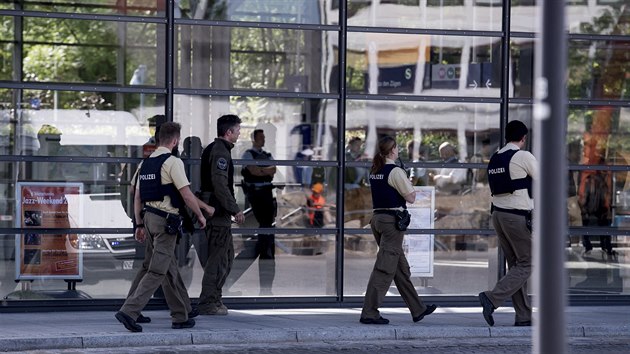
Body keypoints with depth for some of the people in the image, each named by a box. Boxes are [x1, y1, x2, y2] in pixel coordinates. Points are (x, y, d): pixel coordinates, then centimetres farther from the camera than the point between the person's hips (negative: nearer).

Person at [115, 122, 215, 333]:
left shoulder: (145, 163, 12)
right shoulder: (172, 162, -12)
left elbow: (137, 197, 14)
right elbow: (186, 195, -14)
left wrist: (139, 225, 19)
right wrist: (200, 215, -1)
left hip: (148, 218, 9)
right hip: (166, 221, -8)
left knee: (170, 270, 16)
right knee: (157, 272, -8)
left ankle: (180, 317, 22)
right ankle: (129, 311, -18)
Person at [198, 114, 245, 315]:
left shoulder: (212, 149, 19)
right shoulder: (220, 152, -14)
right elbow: (220, 185, -22)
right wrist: (235, 209, -20)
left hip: (212, 209, 11)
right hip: (218, 211, -11)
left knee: (227, 255, 17)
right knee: (218, 258, -7)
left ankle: (214, 298, 20)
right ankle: (208, 302, -6)